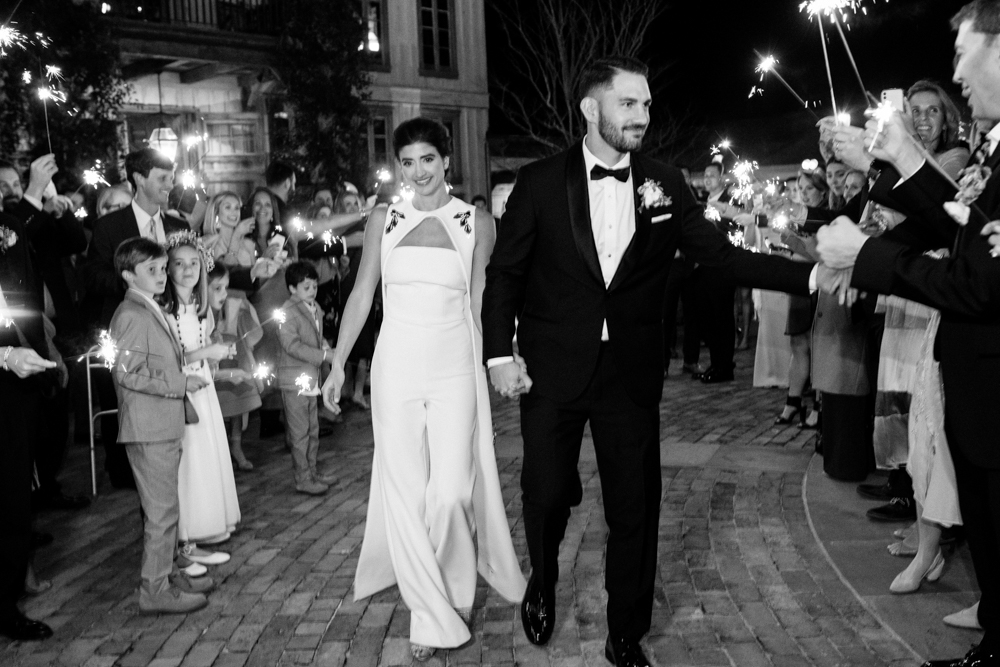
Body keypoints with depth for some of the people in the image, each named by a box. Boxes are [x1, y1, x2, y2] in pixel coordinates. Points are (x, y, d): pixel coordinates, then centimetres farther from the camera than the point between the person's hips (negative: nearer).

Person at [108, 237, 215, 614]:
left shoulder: (152, 311, 16)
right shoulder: (131, 315, -14)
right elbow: (128, 374, -21)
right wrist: (181, 383, -17)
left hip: (164, 425, 10)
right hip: (148, 428, -10)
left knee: (163, 507, 17)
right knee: (161, 509, -4)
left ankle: (164, 574, 28)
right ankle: (155, 590, 5)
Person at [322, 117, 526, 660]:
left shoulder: (477, 223, 1)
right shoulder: (384, 220, 5)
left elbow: (480, 301, 4)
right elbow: (362, 295, 9)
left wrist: (494, 363, -2)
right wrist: (338, 364, 8)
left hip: (454, 371, -2)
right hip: (395, 369, 2)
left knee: (451, 491, -7)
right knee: (405, 493, 4)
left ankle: (457, 594, 20)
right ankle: (432, 615, 18)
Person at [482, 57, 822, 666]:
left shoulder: (665, 185, 2)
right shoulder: (540, 182, -3)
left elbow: (723, 254, -1)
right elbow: (505, 273, 1)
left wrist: (811, 275, -13)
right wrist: (500, 354, -7)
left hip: (632, 371, 2)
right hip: (553, 368, -1)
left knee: (635, 506, 6)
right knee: (547, 492, 6)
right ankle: (543, 582, 39)